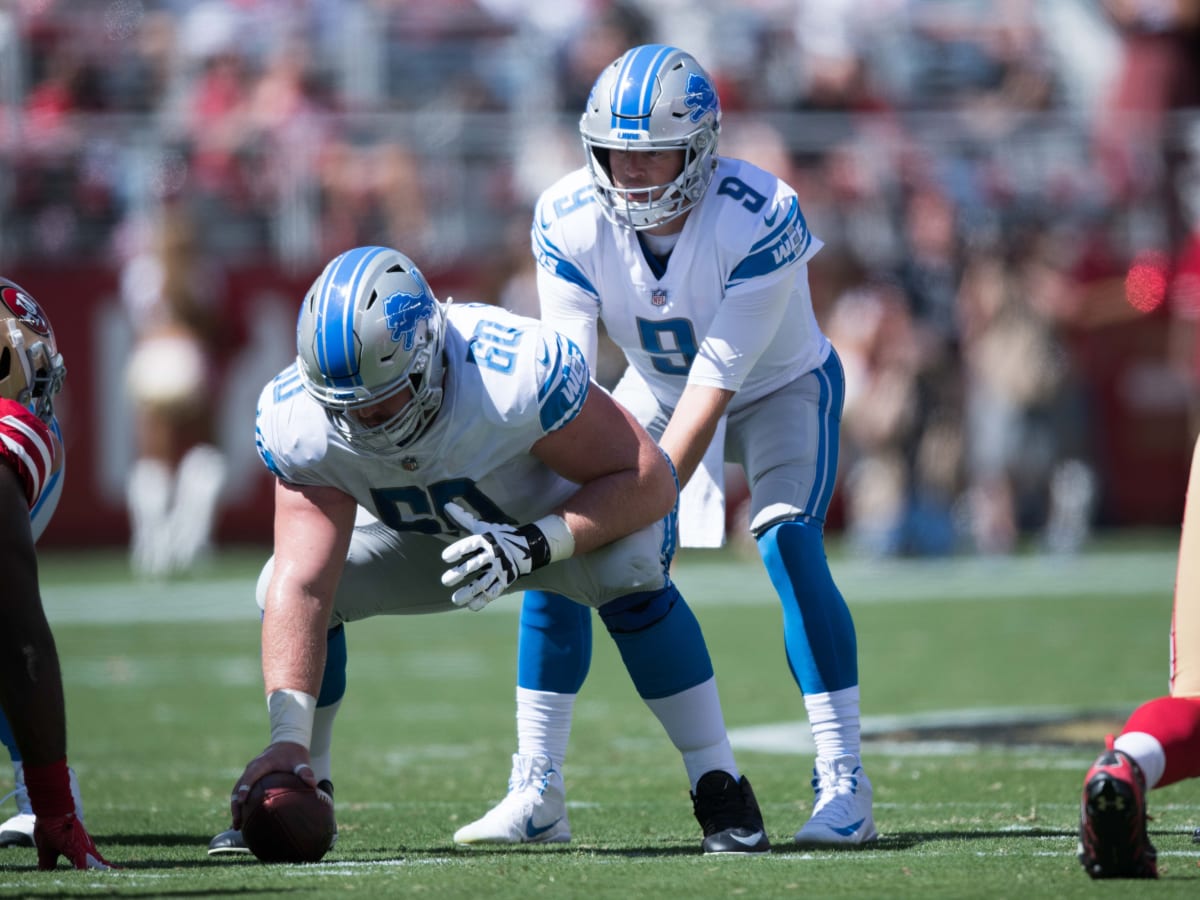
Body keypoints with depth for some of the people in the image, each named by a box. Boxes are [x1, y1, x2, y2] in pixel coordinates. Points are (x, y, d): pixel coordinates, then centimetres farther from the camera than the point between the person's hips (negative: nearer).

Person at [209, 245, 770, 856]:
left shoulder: (516, 375, -42)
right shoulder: (298, 423, -30)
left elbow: (650, 481, -32)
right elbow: (301, 588, -34)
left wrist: (534, 546, -45)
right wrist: (287, 737, -44)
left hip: (570, 518, -4)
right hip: (431, 535, 4)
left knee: (630, 570, -36)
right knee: (280, 588, -15)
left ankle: (721, 795, -24)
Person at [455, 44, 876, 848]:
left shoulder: (760, 219, -35)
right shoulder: (569, 220, -23)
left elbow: (717, 380, -34)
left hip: (778, 385, -4)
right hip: (658, 386, 4)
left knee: (789, 543, -27)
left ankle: (844, 787, -22)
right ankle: (534, 791, 0)